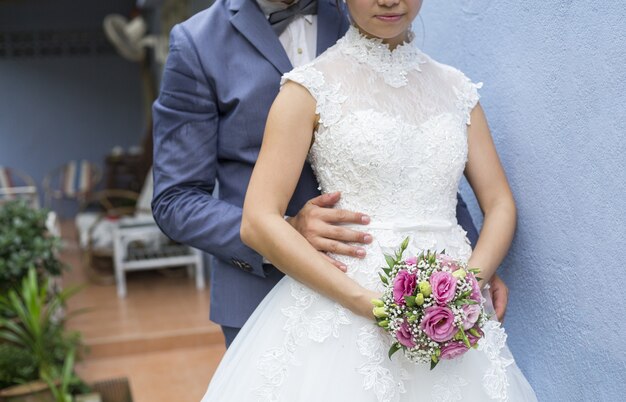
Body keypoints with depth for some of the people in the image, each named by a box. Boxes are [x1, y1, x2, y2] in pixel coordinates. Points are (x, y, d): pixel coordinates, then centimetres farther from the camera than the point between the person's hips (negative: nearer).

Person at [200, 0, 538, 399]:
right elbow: (259, 222, -10)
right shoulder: (311, 86, -4)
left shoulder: (457, 88, 9)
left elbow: (501, 205, 8)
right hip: (341, 313, -3)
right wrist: (368, 302, -17)